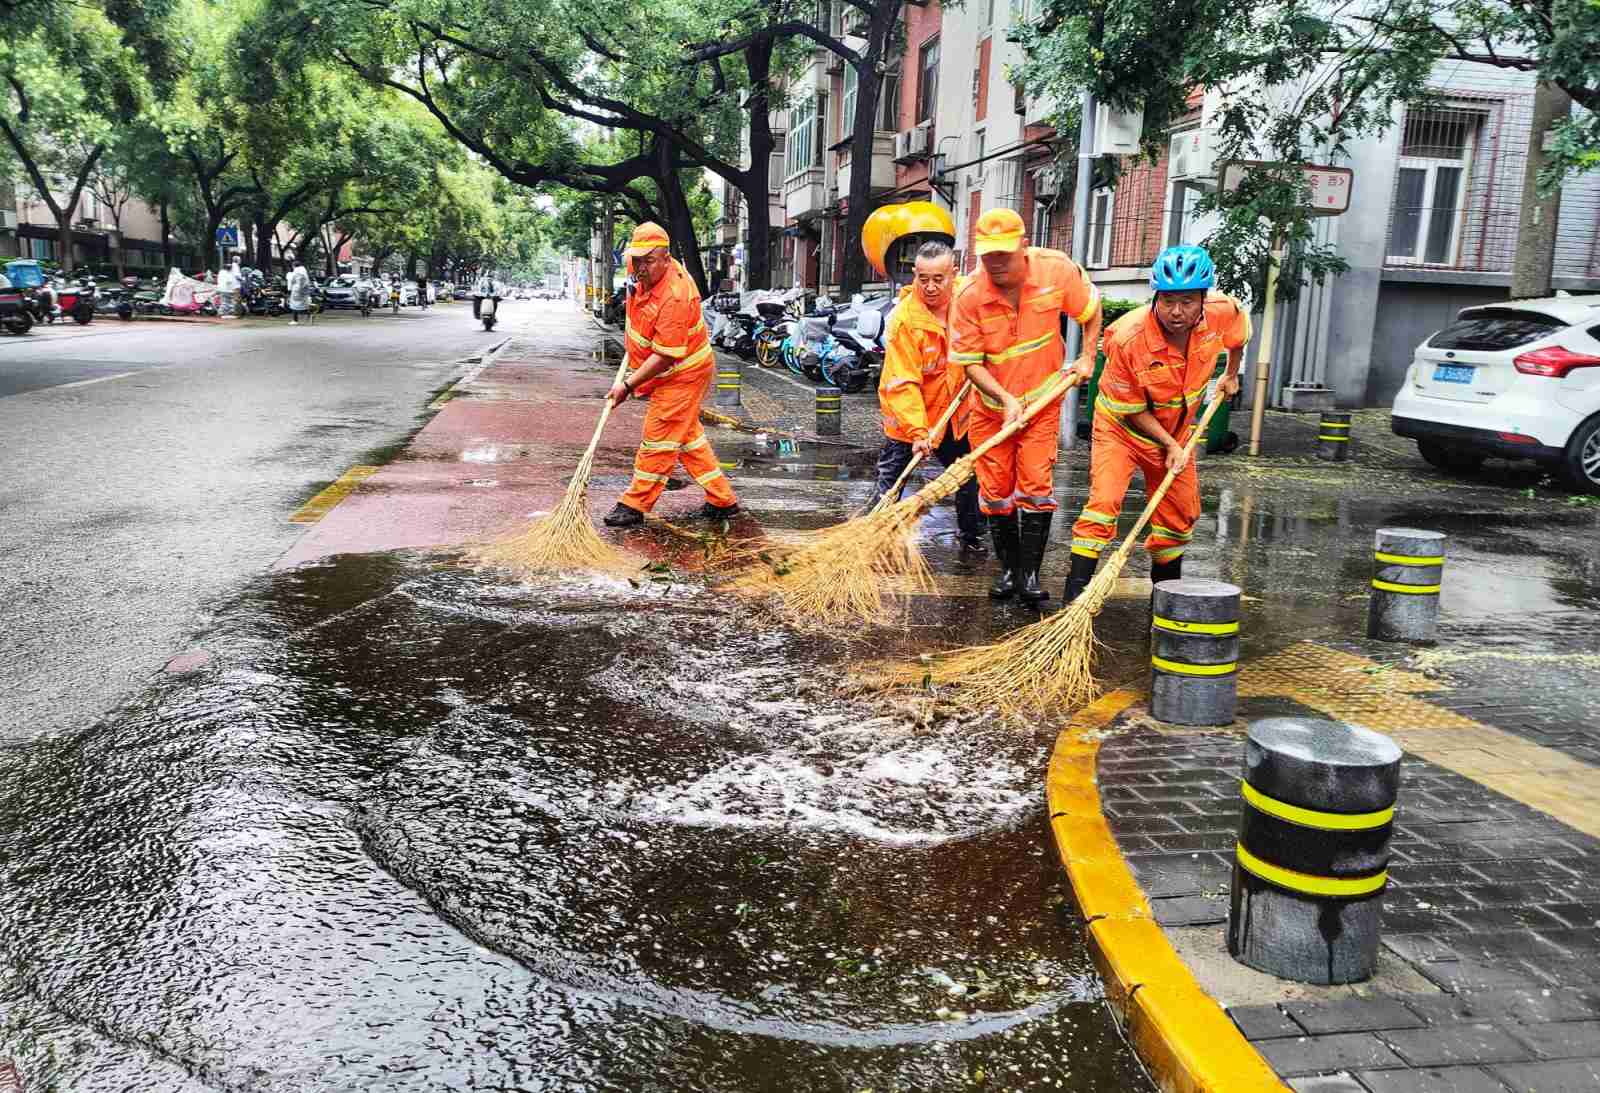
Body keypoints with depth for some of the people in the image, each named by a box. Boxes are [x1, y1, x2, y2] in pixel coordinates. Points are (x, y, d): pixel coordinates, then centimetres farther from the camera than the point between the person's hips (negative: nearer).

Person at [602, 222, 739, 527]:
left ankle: (634, 506, 5)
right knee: (687, 435, 16)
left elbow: (665, 357, -31)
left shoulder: (674, 298, -31)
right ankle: (722, 500, 22)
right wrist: (633, 331, 23)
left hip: (683, 375, -11)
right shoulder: (652, 273, -1)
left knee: (660, 438, -4)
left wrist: (628, 385, -28)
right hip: (677, 374, 11)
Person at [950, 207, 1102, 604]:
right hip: (991, 404, 1)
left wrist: (1087, 357, -1)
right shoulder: (969, 297, -19)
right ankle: (1008, 568, 21)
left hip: (1041, 400, 0)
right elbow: (969, 361, -12)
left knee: (1036, 485, -7)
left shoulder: (1057, 270, -16)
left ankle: (1030, 572, 1)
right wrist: (1006, 398, -22)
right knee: (996, 490, 6)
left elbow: (1091, 308, 4)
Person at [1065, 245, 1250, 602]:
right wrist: (1170, 445, -19)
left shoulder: (1223, 312, -20)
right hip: (1121, 426, -5)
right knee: (1104, 501, -23)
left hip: (1176, 430, 5)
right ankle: (1076, 593, -20)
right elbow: (1132, 409, -20)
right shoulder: (1127, 337, -32)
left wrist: (1231, 375, 18)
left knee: (1181, 514, 14)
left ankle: (1166, 587, 37)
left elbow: (1239, 333, 8)